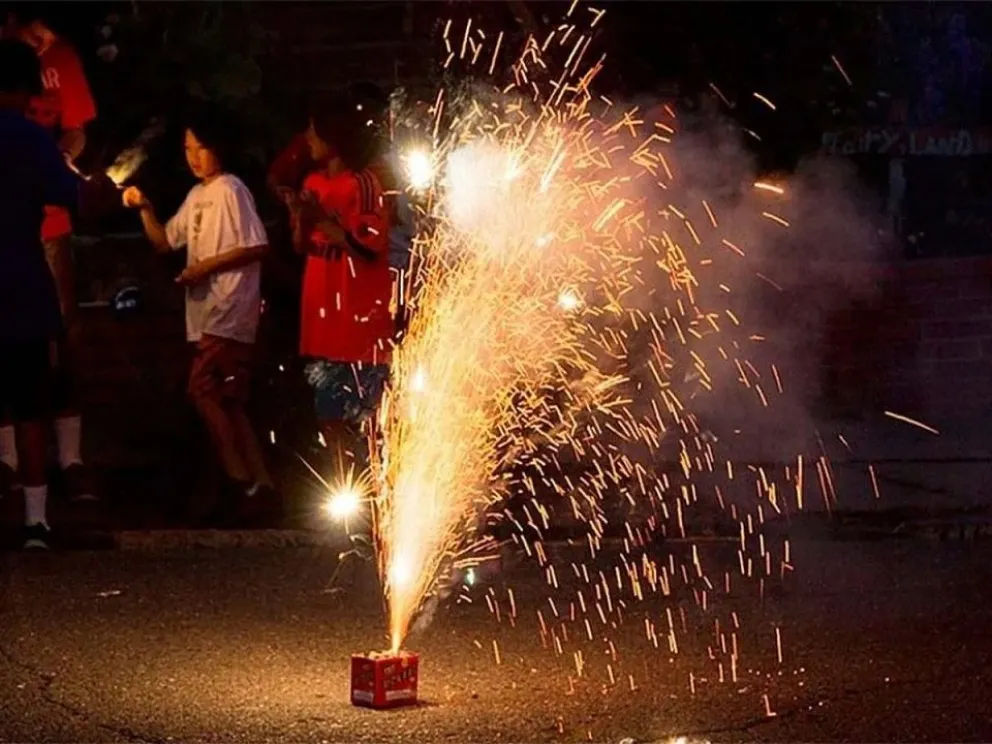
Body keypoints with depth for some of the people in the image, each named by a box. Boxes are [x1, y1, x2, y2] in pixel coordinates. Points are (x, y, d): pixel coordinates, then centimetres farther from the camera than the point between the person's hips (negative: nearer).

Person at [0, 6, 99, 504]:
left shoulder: (60, 59, 0)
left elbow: (75, 134, 8)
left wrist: (57, 159, -14)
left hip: (47, 221, 2)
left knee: (63, 338, 1)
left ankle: (71, 460, 4)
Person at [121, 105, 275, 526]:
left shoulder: (231, 190, -9)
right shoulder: (196, 196, 17)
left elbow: (257, 247, -15)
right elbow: (165, 241, 21)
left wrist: (207, 266, -15)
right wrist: (144, 208, 6)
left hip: (230, 311, -9)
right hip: (208, 312, 9)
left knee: (203, 390, -16)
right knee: (228, 403, 8)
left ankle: (237, 480, -9)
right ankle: (256, 485, 12)